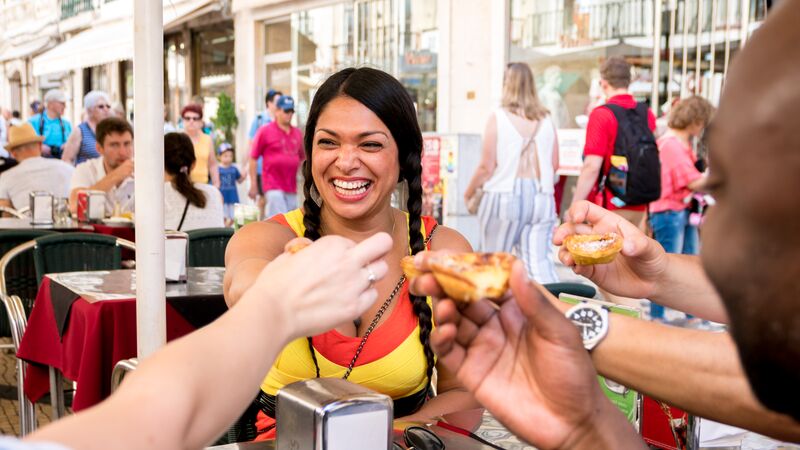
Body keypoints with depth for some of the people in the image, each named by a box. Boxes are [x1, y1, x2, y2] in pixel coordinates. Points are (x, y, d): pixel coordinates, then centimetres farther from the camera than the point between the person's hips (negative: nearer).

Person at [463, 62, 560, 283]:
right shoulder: (546, 120, 6)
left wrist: (470, 191, 10)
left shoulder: (498, 118, -5)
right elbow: (554, 165, 10)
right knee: (540, 261, 1)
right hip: (542, 198, 3)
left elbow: (487, 166, -6)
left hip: (505, 196, -3)